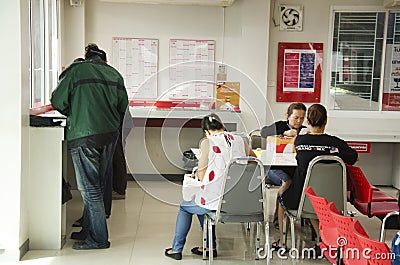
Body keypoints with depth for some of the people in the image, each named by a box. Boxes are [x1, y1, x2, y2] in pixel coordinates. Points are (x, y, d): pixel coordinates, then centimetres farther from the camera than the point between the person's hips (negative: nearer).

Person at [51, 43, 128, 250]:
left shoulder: (76, 70, -1)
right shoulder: (114, 74, 12)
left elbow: (58, 102, 0)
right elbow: (123, 106, 13)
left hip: (83, 135, -5)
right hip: (110, 134, 6)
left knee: (90, 188, -1)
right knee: (98, 184, 15)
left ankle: (98, 239, 4)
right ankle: (88, 229, 26)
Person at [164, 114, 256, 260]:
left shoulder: (207, 143, -9)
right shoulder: (239, 141, 5)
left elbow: (201, 176, -6)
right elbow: (254, 158, 23)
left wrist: (197, 173, 16)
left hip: (215, 200, -5)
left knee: (184, 207, 26)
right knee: (201, 204, 34)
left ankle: (176, 249, 34)